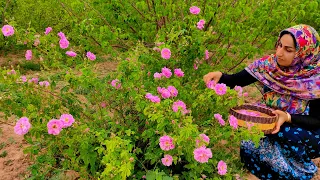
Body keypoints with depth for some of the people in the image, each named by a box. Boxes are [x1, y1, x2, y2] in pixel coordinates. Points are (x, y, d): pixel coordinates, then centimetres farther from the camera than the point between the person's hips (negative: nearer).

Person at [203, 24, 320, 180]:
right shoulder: (269, 64, -15)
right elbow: (236, 81, -13)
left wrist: (287, 117, -36)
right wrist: (220, 76, -35)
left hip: (307, 134, -2)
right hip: (270, 123, 3)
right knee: (248, 142, -22)